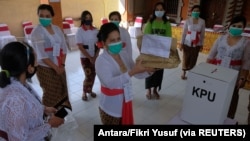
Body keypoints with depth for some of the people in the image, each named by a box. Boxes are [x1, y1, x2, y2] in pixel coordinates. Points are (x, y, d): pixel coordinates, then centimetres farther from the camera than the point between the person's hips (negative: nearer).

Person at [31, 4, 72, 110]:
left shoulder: (57, 29, 4)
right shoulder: (36, 32, -12)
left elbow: (64, 48, 4)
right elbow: (41, 55, -17)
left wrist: (62, 65, -7)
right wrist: (55, 68, -16)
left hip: (59, 67, 6)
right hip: (45, 68, -5)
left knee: (62, 92, 15)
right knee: (51, 94, 4)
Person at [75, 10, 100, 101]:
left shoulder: (95, 30, 1)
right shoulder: (80, 31, -10)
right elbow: (80, 47, -13)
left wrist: (96, 56, -7)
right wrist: (90, 57, -14)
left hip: (95, 57, 4)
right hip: (85, 57, -4)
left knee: (93, 74, 10)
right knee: (88, 76, -5)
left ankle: (90, 90, 31)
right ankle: (84, 92, 18)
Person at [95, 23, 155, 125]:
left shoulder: (124, 53, -3)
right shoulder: (101, 60, -22)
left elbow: (138, 74, -2)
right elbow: (110, 83, -37)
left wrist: (149, 70, -22)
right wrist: (131, 72, -45)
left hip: (126, 102, 6)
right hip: (110, 107, -6)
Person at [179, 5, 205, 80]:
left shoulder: (202, 21, 0)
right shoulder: (188, 21, -4)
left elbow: (202, 34, 5)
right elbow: (184, 33, -2)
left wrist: (202, 45, 5)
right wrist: (181, 43, -4)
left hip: (197, 44, 1)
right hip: (187, 43, -1)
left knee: (193, 60, 1)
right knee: (186, 58, 6)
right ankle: (184, 73, 24)